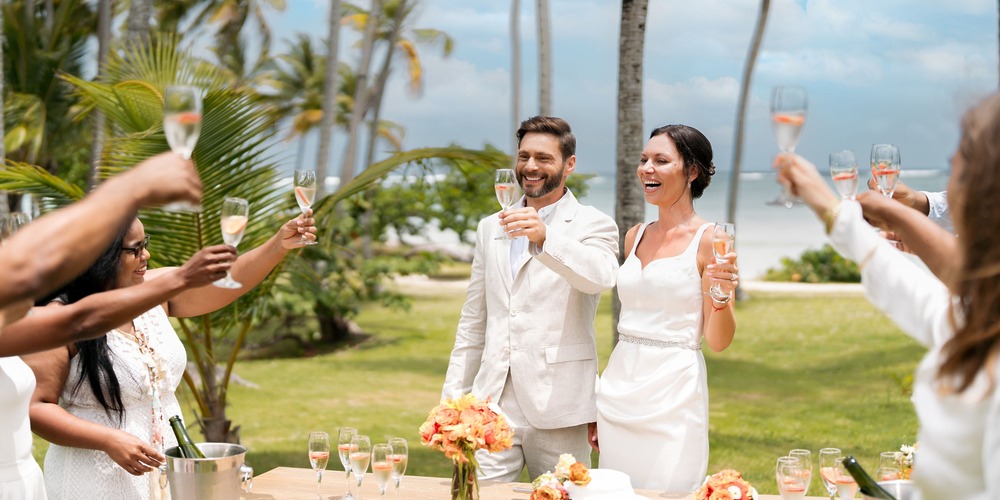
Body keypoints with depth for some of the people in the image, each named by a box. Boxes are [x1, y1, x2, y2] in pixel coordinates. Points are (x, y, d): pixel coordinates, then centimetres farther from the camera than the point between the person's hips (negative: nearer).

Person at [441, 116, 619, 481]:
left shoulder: (593, 225, 1)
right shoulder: (491, 229, 16)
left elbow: (600, 277, -22)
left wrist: (544, 238, -37)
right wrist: (453, 396, 13)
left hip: (557, 410, -4)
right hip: (493, 407, 4)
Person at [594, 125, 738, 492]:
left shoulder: (709, 240, -7)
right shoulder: (636, 237, 11)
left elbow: (718, 341, -6)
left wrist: (721, 296, -25)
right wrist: (598, 406, 16)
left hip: (673, 394, -6)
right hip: (619, 389, 6)